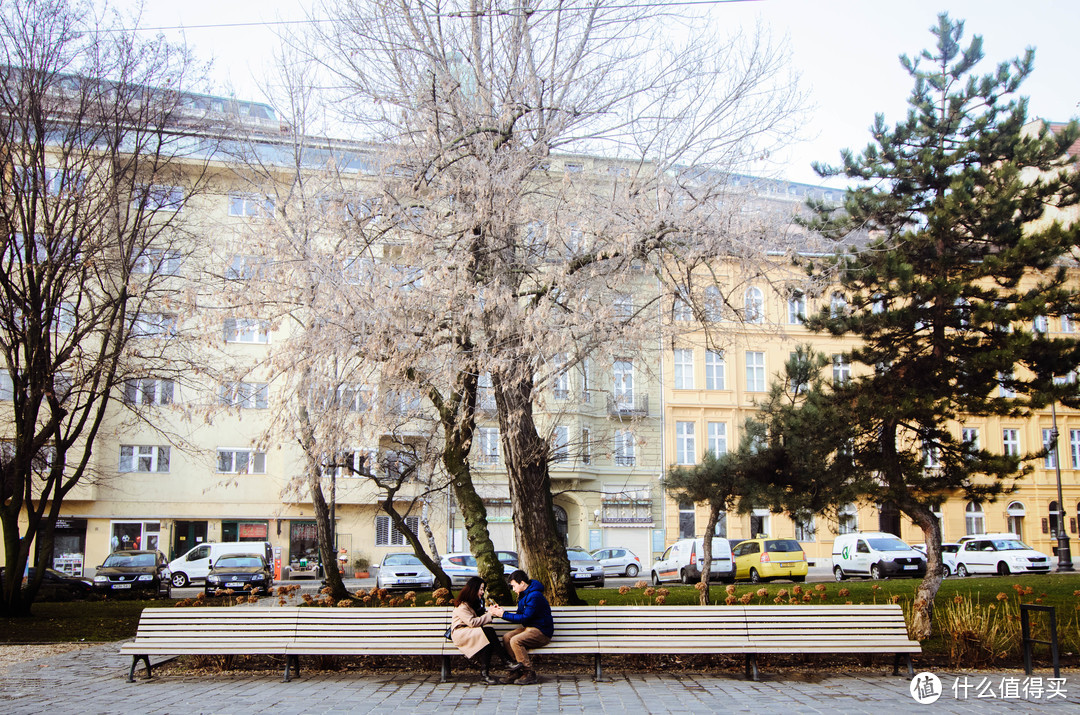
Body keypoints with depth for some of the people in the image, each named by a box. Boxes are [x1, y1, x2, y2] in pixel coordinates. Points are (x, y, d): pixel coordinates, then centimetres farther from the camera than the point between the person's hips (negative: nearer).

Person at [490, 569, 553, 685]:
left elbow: (524, 618, -22)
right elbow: (520, 615, 15)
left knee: (515, 641, -27)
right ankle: (516, 670, -5)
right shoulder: (523, 595, 12)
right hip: (528, 628, 10)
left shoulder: (535, 596, -19)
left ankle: (529, 674, -19)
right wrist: (503, 611, 1)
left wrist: (503, 615, -18)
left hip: (542, 632, -10)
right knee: (506, 638, -9)